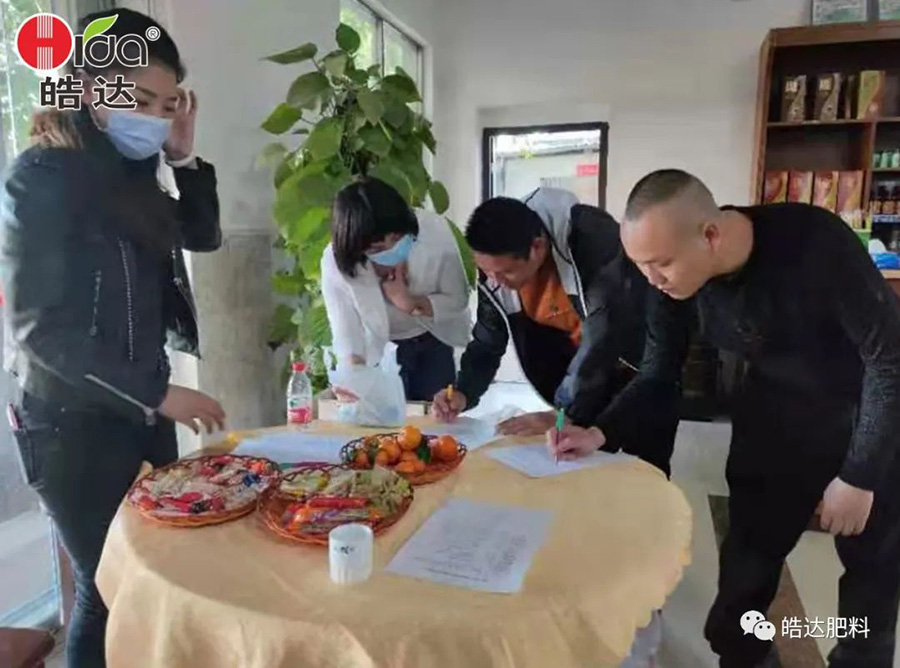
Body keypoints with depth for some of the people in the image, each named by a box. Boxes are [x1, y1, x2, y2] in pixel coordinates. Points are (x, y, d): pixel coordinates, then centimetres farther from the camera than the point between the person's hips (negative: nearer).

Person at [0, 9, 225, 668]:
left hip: (141, 411, 7)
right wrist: (160, 392, -20)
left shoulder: (129, 175, 8)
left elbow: (205, 236, 18)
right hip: (74, 424, -7)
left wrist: (185, 156, 3)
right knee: (110, 587, 4)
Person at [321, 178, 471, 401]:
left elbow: (458, 300, -17)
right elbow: (345, 335, -27)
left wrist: (411, 304, -32)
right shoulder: (336, 261, -29)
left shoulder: (435, 231, -29)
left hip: (433, 343, 1)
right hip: (377, 354, -1)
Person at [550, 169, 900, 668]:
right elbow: (657, 372, -7)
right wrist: (600, 432, -23)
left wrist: (859, 474, -18)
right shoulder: (674, 280, -19)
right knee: (749, 548, 9)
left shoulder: (815, 242, -32)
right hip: (775, 414, 3)